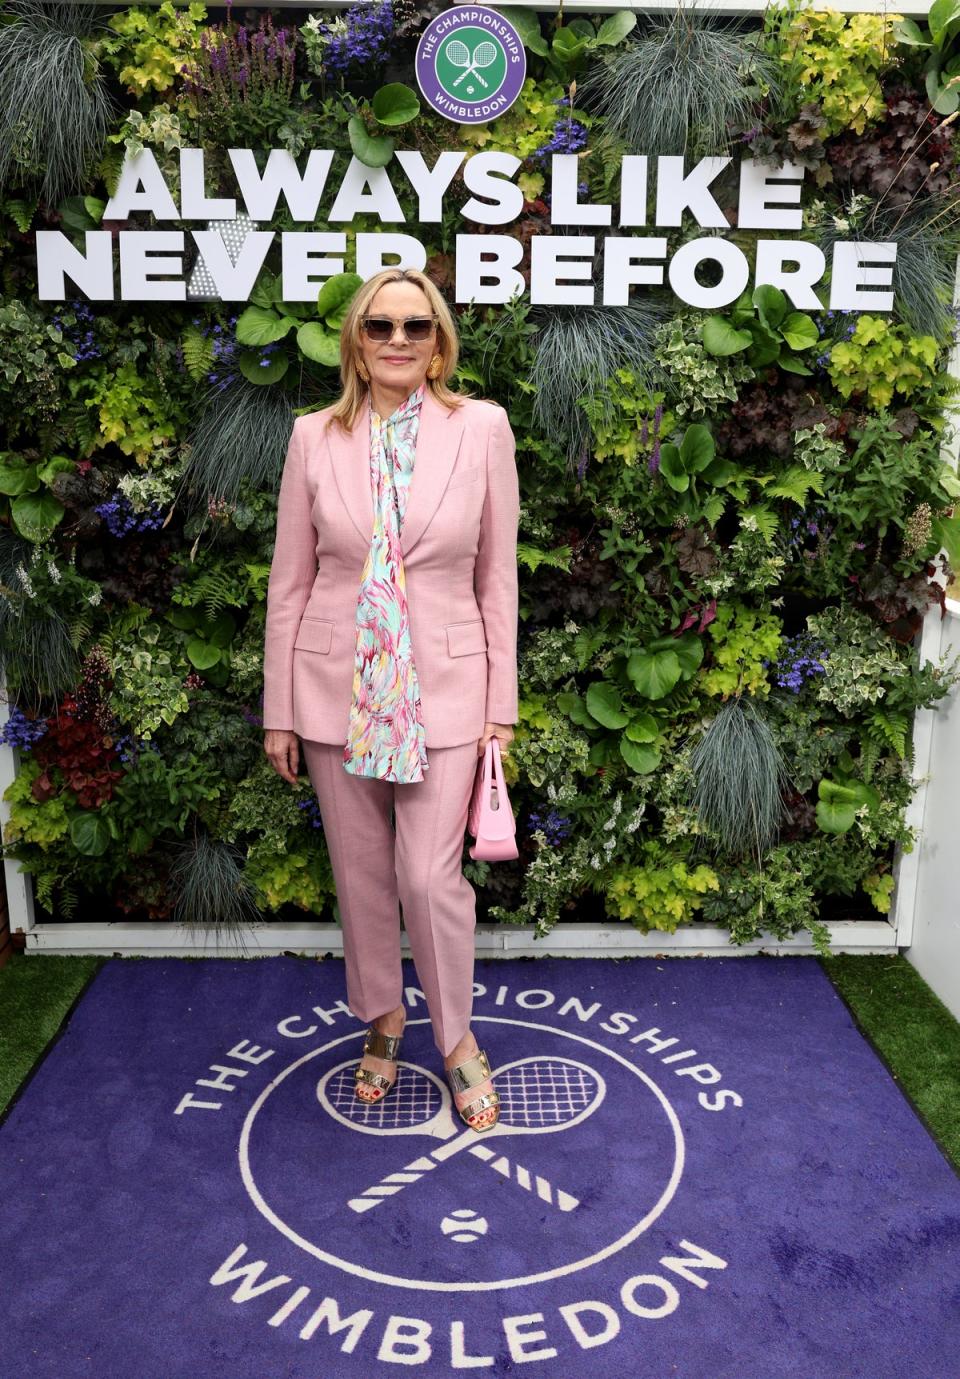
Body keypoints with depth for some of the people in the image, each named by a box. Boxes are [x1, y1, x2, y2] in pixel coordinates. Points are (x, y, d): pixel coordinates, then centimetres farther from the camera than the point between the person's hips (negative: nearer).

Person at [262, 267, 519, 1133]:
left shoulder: (482, 427, -2)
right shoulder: (315, 437, 1)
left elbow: (498, 574, 0)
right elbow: (290, 580, 4)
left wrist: (502, 705, -1)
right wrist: (279, 710, 4)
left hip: (442, 688, -2)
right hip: (336, 690, 2)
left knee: (431, 878, -2)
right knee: (360, 875, 14)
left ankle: (457, 1035, 25)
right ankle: (383, 1019, 38)